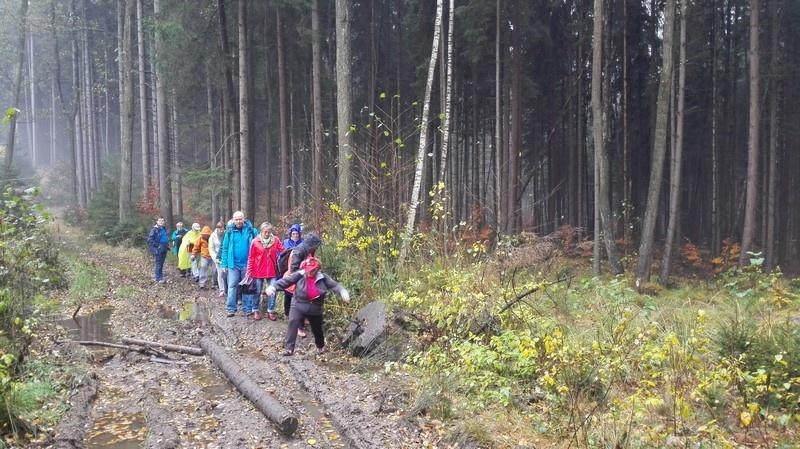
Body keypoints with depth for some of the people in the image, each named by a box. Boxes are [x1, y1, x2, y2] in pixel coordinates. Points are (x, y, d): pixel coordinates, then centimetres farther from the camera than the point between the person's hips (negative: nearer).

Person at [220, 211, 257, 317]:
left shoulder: (250, 230, -2)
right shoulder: (230, 231, -1)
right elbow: (225, 248, 2)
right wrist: (225, 263, -3)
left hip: (247, 263, 0)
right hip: (233, 263, 0)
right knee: (232, 286, -1)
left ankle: (247, 308, 17)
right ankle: (231, 308, 2)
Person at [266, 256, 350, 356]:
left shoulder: (323, 278, -8)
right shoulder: (299, 275, -11)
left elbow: (334, 285, -11)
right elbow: (286, 281, -15)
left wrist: (343, 291, -30)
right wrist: (273, 286, -28)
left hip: (315, 309, 1)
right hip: (298, 306, -1)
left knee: (317, 328, 17)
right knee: (293, 323, -22)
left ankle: (321, 346, 45)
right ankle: (289, 347, -19)